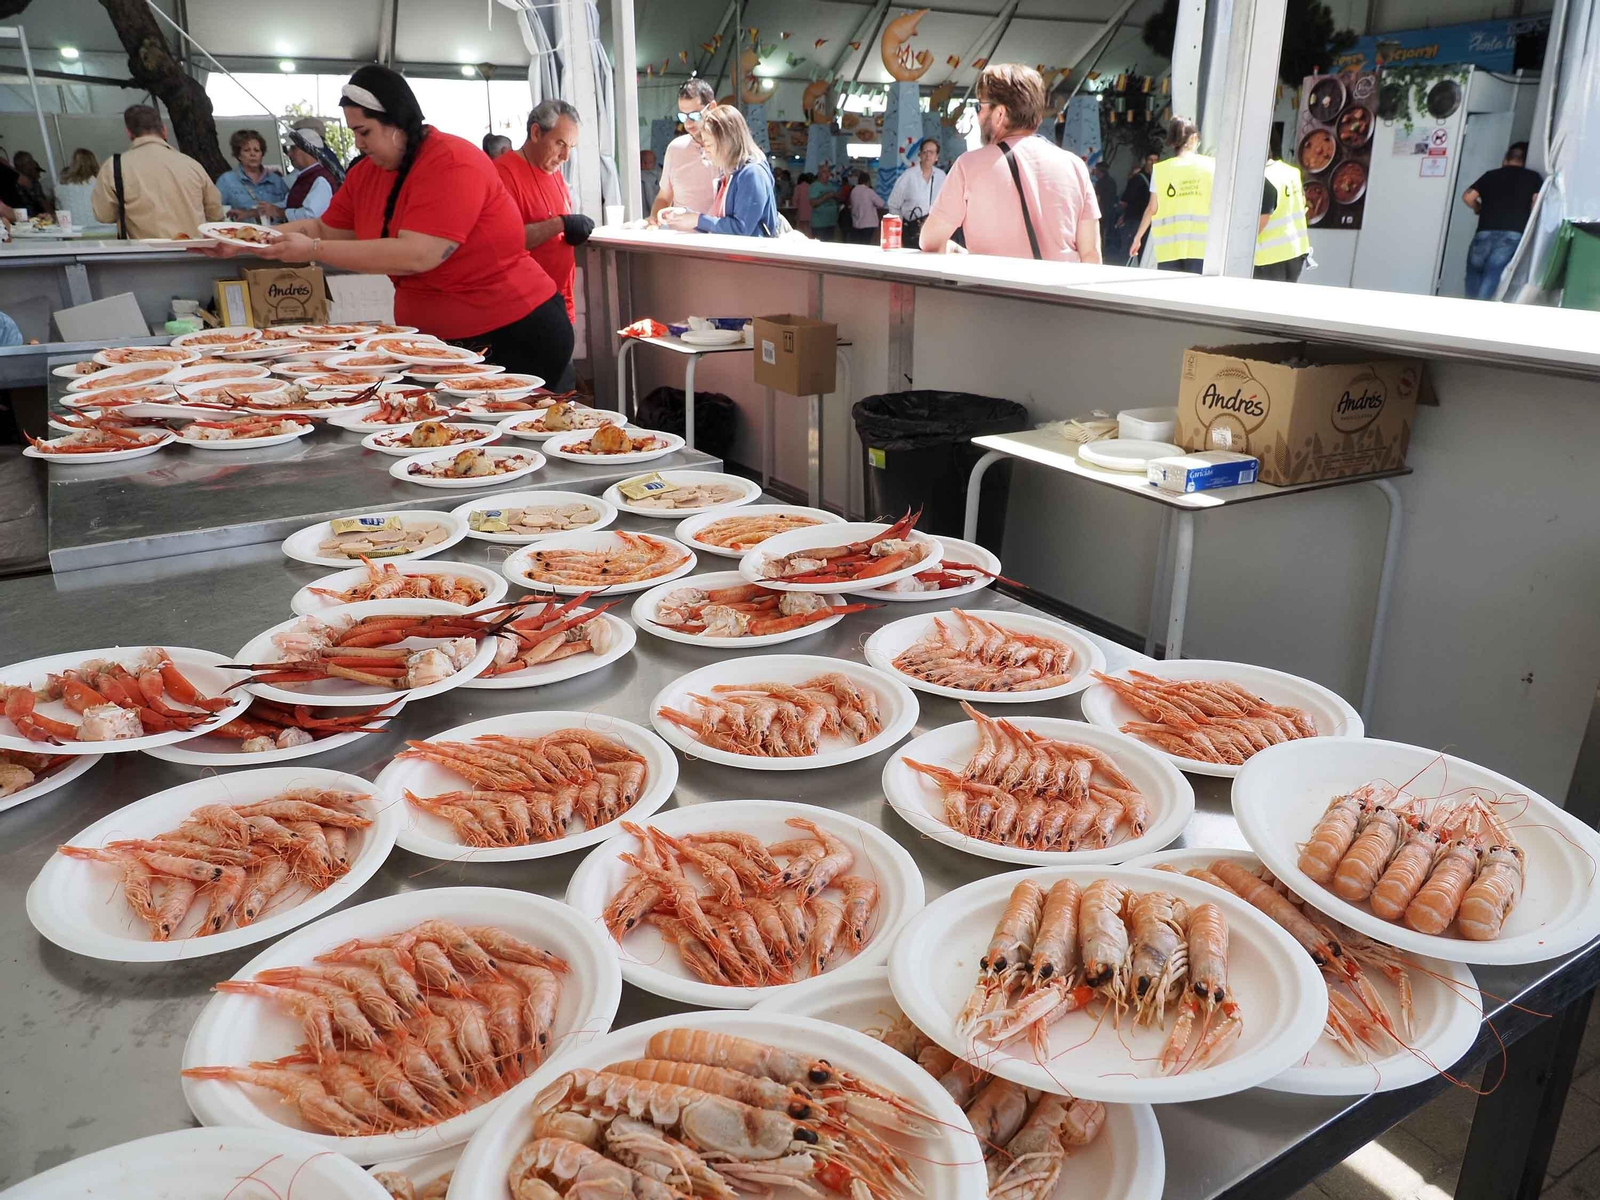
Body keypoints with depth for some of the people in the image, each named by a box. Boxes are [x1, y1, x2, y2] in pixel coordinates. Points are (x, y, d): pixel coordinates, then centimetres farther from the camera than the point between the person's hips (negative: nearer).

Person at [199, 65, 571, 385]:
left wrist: (313, 250, -23)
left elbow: (416, 256, -27)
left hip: (511, 335, -7)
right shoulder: (366, 172, 7)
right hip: (436, 338, 8)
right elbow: (325, 229, 18)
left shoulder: (453, 163, -18)